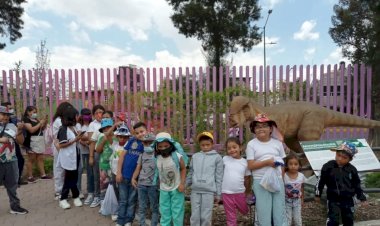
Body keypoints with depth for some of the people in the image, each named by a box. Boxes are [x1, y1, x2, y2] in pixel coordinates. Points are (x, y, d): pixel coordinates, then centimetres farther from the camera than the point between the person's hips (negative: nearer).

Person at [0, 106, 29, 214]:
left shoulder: (12, 126, 7)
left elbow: (21, 141, 5)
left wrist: (20, 130, -9)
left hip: (11, 161, 3)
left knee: (12, 185, 12)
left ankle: (15, 206, 20)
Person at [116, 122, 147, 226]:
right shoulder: (132, 140, -3)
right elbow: (123, 155, 0)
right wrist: (118, 172, -3)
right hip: (124, 175, 2)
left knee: (131, 201, 14)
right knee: (122, 200, 14)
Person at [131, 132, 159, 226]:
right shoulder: (142, 155, 11)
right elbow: (138, 168, 12)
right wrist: (133, 178, -2)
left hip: (153, 185, -4)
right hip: (141, 184, 5)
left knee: (154, 207, 6)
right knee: (142, 207, 13)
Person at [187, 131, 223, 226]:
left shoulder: (217, 157, 1)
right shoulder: (195, 156, 10)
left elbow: (219, 177, 1)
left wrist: (218, 194, 1)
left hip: (209, 191, -3)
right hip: (195, 191, 3)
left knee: (206, 217, 4)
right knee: (195, 216, 8)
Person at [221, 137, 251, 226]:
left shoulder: (245, 162, -3)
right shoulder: (225, 159, -5)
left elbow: (247, 178, 6)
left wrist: (248, 192, 13)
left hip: (240, 192, 1)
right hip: (226, 193, -1)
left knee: (244, 211, 23)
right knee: (230, 216, 9)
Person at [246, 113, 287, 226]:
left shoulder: (277, 143, 7)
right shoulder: (251, 144, -2)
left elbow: (282, 164, 12)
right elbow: (250, 166, -7)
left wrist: (281, 179, 2)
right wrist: (267, 162, -16)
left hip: (277, 181, 3)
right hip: (260, 182, -2)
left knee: (280, 211, 7)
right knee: (264, 213, 4)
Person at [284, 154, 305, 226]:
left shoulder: (301, 176, -9)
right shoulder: (284, 176, -19)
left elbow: (301, 188, 6)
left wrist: (302, 199, 13)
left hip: (297, 201, 3)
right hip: (287, 201, -3)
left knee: (298, 220, 10)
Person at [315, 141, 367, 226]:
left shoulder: (352, 170, -5)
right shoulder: (328, 167, -13)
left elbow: (357, 185, 7)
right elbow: (321, 181, -4)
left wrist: (362, 198, 7)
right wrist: (318, 194, 1)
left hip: (348, 200, 3)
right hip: (333, 200, -3)